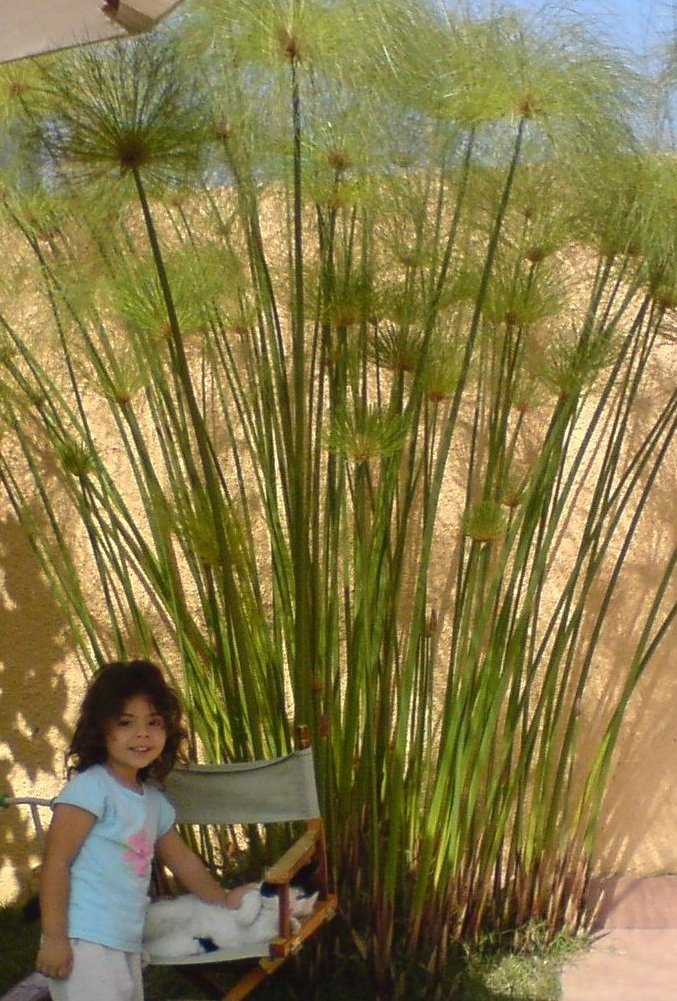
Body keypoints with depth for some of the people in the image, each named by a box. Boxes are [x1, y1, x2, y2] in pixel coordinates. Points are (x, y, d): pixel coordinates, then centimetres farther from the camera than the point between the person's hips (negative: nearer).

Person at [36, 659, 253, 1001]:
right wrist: (53, 937, -18)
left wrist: (224, 899, 32)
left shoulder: (153, 799, 11)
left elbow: (182, 859, 25)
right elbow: (56, 862, -15)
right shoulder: (90, 787, -13)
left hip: (127, 946, 8)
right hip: (85, 943, -8)